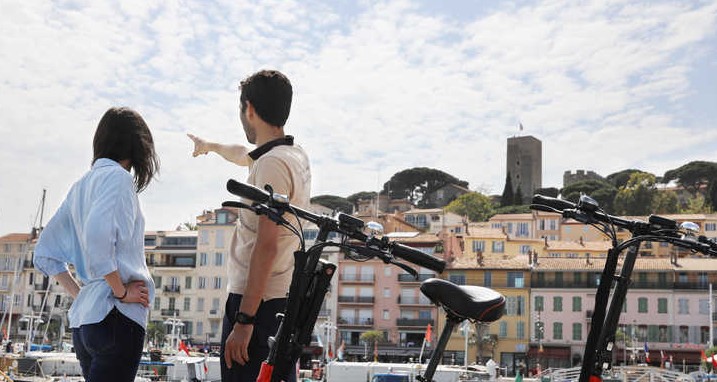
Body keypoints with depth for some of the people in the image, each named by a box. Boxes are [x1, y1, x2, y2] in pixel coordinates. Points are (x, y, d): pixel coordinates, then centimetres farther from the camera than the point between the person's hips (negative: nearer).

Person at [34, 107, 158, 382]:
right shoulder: (117, 176, -6)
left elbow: (44, 254, 21)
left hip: (82, 319, 9)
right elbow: (97, 238, -23)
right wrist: (122, 292, -13)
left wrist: (79, 294, 16)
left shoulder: (81, 186, 18)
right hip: (116, 318, -9)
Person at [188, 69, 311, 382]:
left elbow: (266, 246, -22)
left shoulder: (272, 164, -16)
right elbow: (244, 155, 36)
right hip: (285, 298, 10)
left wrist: (243, 320, -22)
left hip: (258, 302, -10)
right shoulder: (296, 155, 13)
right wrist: (210, 145, 54)